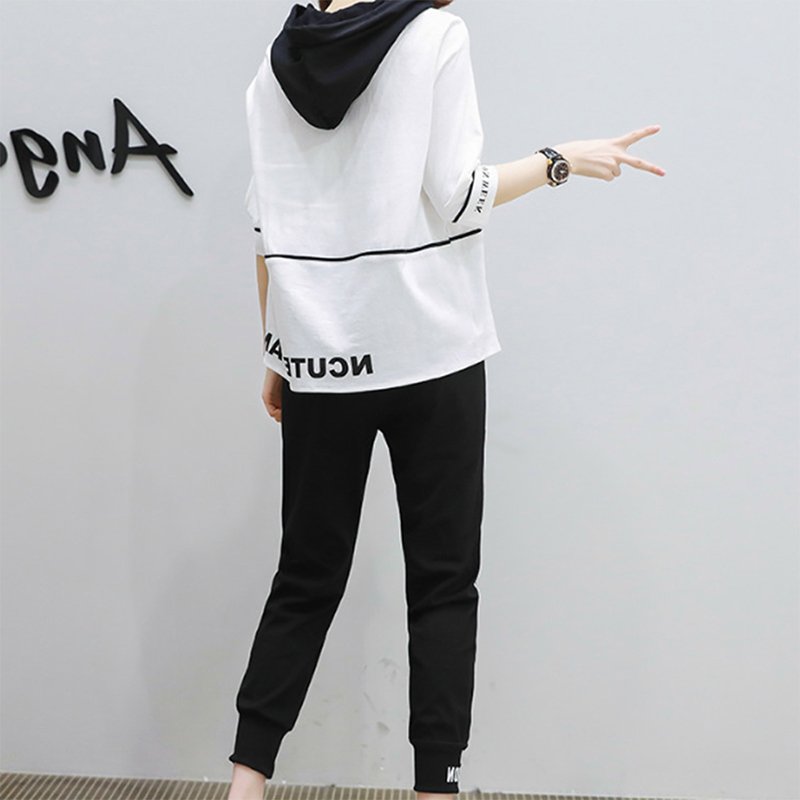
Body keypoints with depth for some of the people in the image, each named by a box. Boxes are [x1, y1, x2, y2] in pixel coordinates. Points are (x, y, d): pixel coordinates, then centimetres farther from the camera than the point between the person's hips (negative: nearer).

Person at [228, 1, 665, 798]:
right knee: (442, 582, 6)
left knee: (306, 580, 12)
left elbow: (267, 233, 8)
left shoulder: (275, 67, 10)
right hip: (429, 352, -4)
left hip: (319, 359, 4)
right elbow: (456, 198, -8)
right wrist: (563, 160, 3)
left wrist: (277, 353, 14)